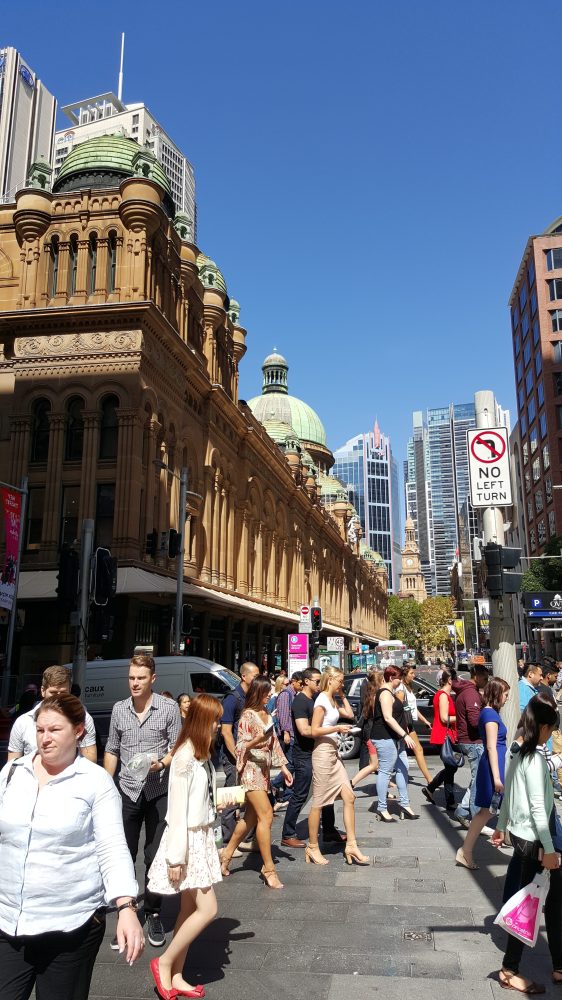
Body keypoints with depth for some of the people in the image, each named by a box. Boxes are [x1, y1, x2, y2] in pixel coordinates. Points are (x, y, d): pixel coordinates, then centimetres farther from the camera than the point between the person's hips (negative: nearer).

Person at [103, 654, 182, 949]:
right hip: (127, 793, 3)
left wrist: (161, 763, -21)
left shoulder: (168, 708, -6)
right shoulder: (119, 709, 5)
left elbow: (177, 747, -2)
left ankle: (153, 913, 23)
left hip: (158, 793, -2)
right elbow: (112, 750, 13)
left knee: (155, 857, 6)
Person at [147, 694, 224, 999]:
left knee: (189, 909, 14)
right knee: (207, 909, -5)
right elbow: (177, 809, -21)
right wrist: (175, 856, -19)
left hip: (201, 837, 9)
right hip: (188, 839, -9)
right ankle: (164, 963, 12)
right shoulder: (185, 757, -21)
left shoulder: (201, 754, 6)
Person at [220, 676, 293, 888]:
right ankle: (268, 869, -6)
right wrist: (255, 741, -32)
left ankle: (227, 854, 27)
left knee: (251, 817, 13)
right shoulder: (248, 715, -13)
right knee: (266, 815, -13)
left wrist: (283, 767, 14)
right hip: (251, 769, -8)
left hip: (264, 769, 8)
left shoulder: (266, 713, 11)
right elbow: (240, 747, -14)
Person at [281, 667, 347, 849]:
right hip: (304, 756, -9)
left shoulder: (314, 699, 13)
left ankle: (329, 831, 24)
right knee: (299, 796, -1)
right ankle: (288, 836, 9)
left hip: (317, 753, 9)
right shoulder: (300, 701, -16)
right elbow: (304, 730, -25)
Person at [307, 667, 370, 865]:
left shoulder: (332, 700, 13)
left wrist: (342, 696, 12)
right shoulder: (322, 700, -14)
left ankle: (351, 845, 10)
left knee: (349, 797, 4)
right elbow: (314, 731, -18)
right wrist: (337, 728, -18)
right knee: (319, 803, 1)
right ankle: (312, 848, 13)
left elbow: (349, 714, 16)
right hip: (323, 753, -9)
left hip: (333, 754, 9)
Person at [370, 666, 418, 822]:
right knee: (385, 771, -4)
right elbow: (388, 718, -24)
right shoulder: (385, 694, -16)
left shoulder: (390, 692, 18)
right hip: (385, 738, -11)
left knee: (403, 768, 11)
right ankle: (382, 809, 3)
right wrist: (405, 735, -26)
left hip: (395, 738, 11)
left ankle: (405, 804, 18)